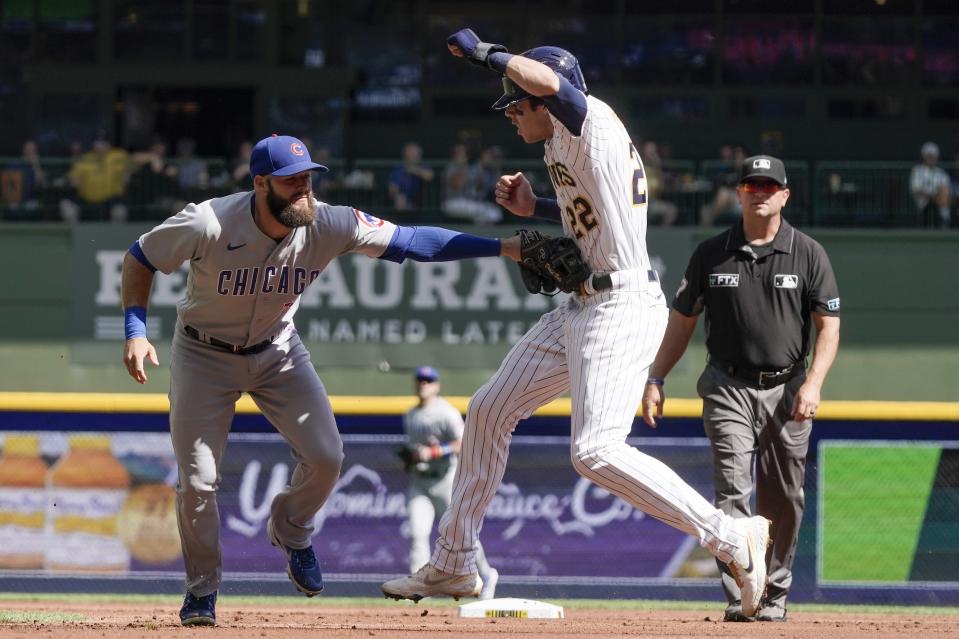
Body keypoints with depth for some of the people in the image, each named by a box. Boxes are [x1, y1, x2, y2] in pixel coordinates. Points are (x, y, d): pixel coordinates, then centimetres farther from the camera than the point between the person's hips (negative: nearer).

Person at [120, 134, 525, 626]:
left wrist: (503, 247, -29)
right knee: (197, 480, -8)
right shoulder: (208, 224, -30)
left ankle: (290, 531, 24)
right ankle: (202, 589, 17)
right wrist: (136, 332, -27)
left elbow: (410, 241, -22)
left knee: (325, 456, -10)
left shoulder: (330, 225, -23)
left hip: (277, 353, 3)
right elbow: (140, 259, -15)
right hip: (204, 354, -3)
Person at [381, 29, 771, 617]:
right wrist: (535, 208, 17)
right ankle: (455, 564, 27)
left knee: (596, 451, -22)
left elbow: (543, 77, -33)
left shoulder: (592, 122, -13)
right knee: (489, 409, 17)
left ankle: (733, 537, -18)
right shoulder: (566, 145, 16)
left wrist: (484, 52, -18)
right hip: (582, 307, 11)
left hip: (623, 305, -11)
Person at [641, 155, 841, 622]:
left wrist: (813, 383, -13)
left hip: (787, 390, 0)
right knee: (733, 491, -14)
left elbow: (828, 325, 0)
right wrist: (655, 379, 5)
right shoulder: (712, 254, 6)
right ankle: (739, 598, -20)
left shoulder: (808, 254, 2)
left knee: (782, 502, 5)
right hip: (729, 389, 0)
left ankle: (774, 597, 19)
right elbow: (683, 320, 12)